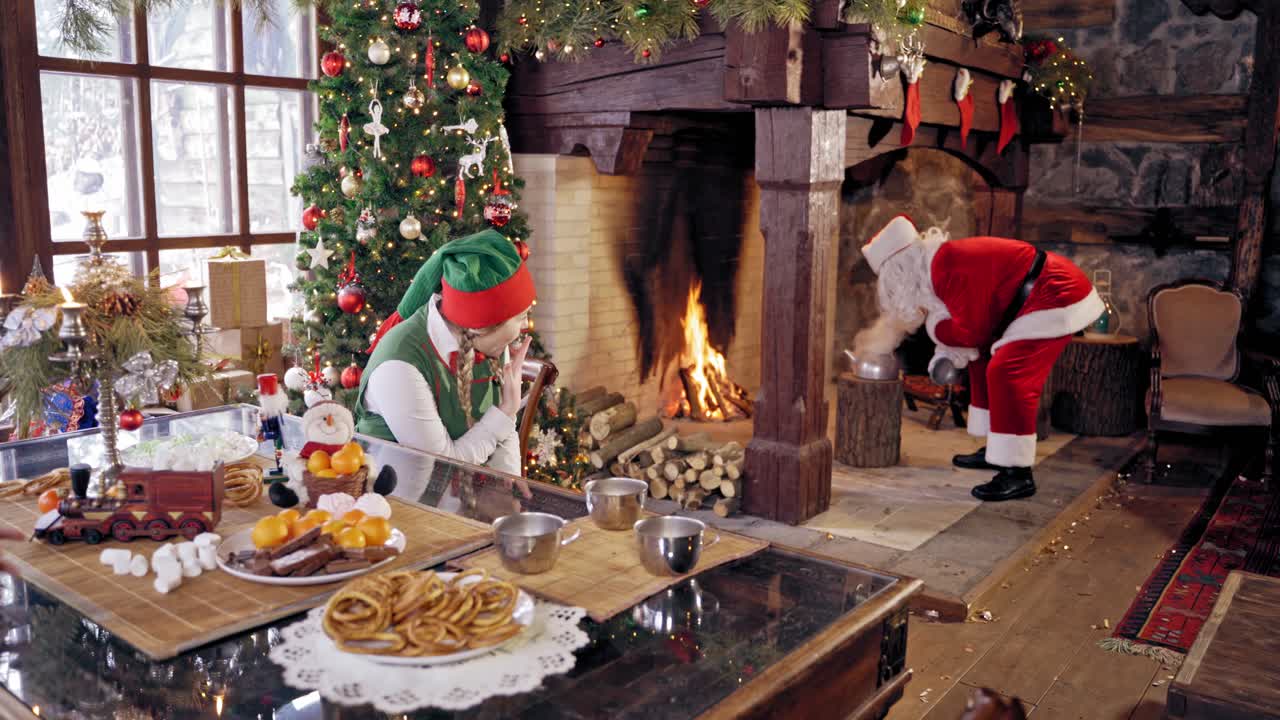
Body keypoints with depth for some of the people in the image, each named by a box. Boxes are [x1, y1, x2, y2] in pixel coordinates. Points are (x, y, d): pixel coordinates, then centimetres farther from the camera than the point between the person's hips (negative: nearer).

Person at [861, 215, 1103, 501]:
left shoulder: (948, 268, -26)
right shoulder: (938, 263, 7)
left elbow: (973, 331, -24)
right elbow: (974, 316, 14)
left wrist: (935, 327, -7)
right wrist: (948, 354, 0)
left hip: (1056, 297, -11)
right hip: (1034, 299, 11)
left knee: (1007, 374, -18)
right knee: (985, 362, 17)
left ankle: (1018, 475, -14)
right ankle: (997, 452, 25)